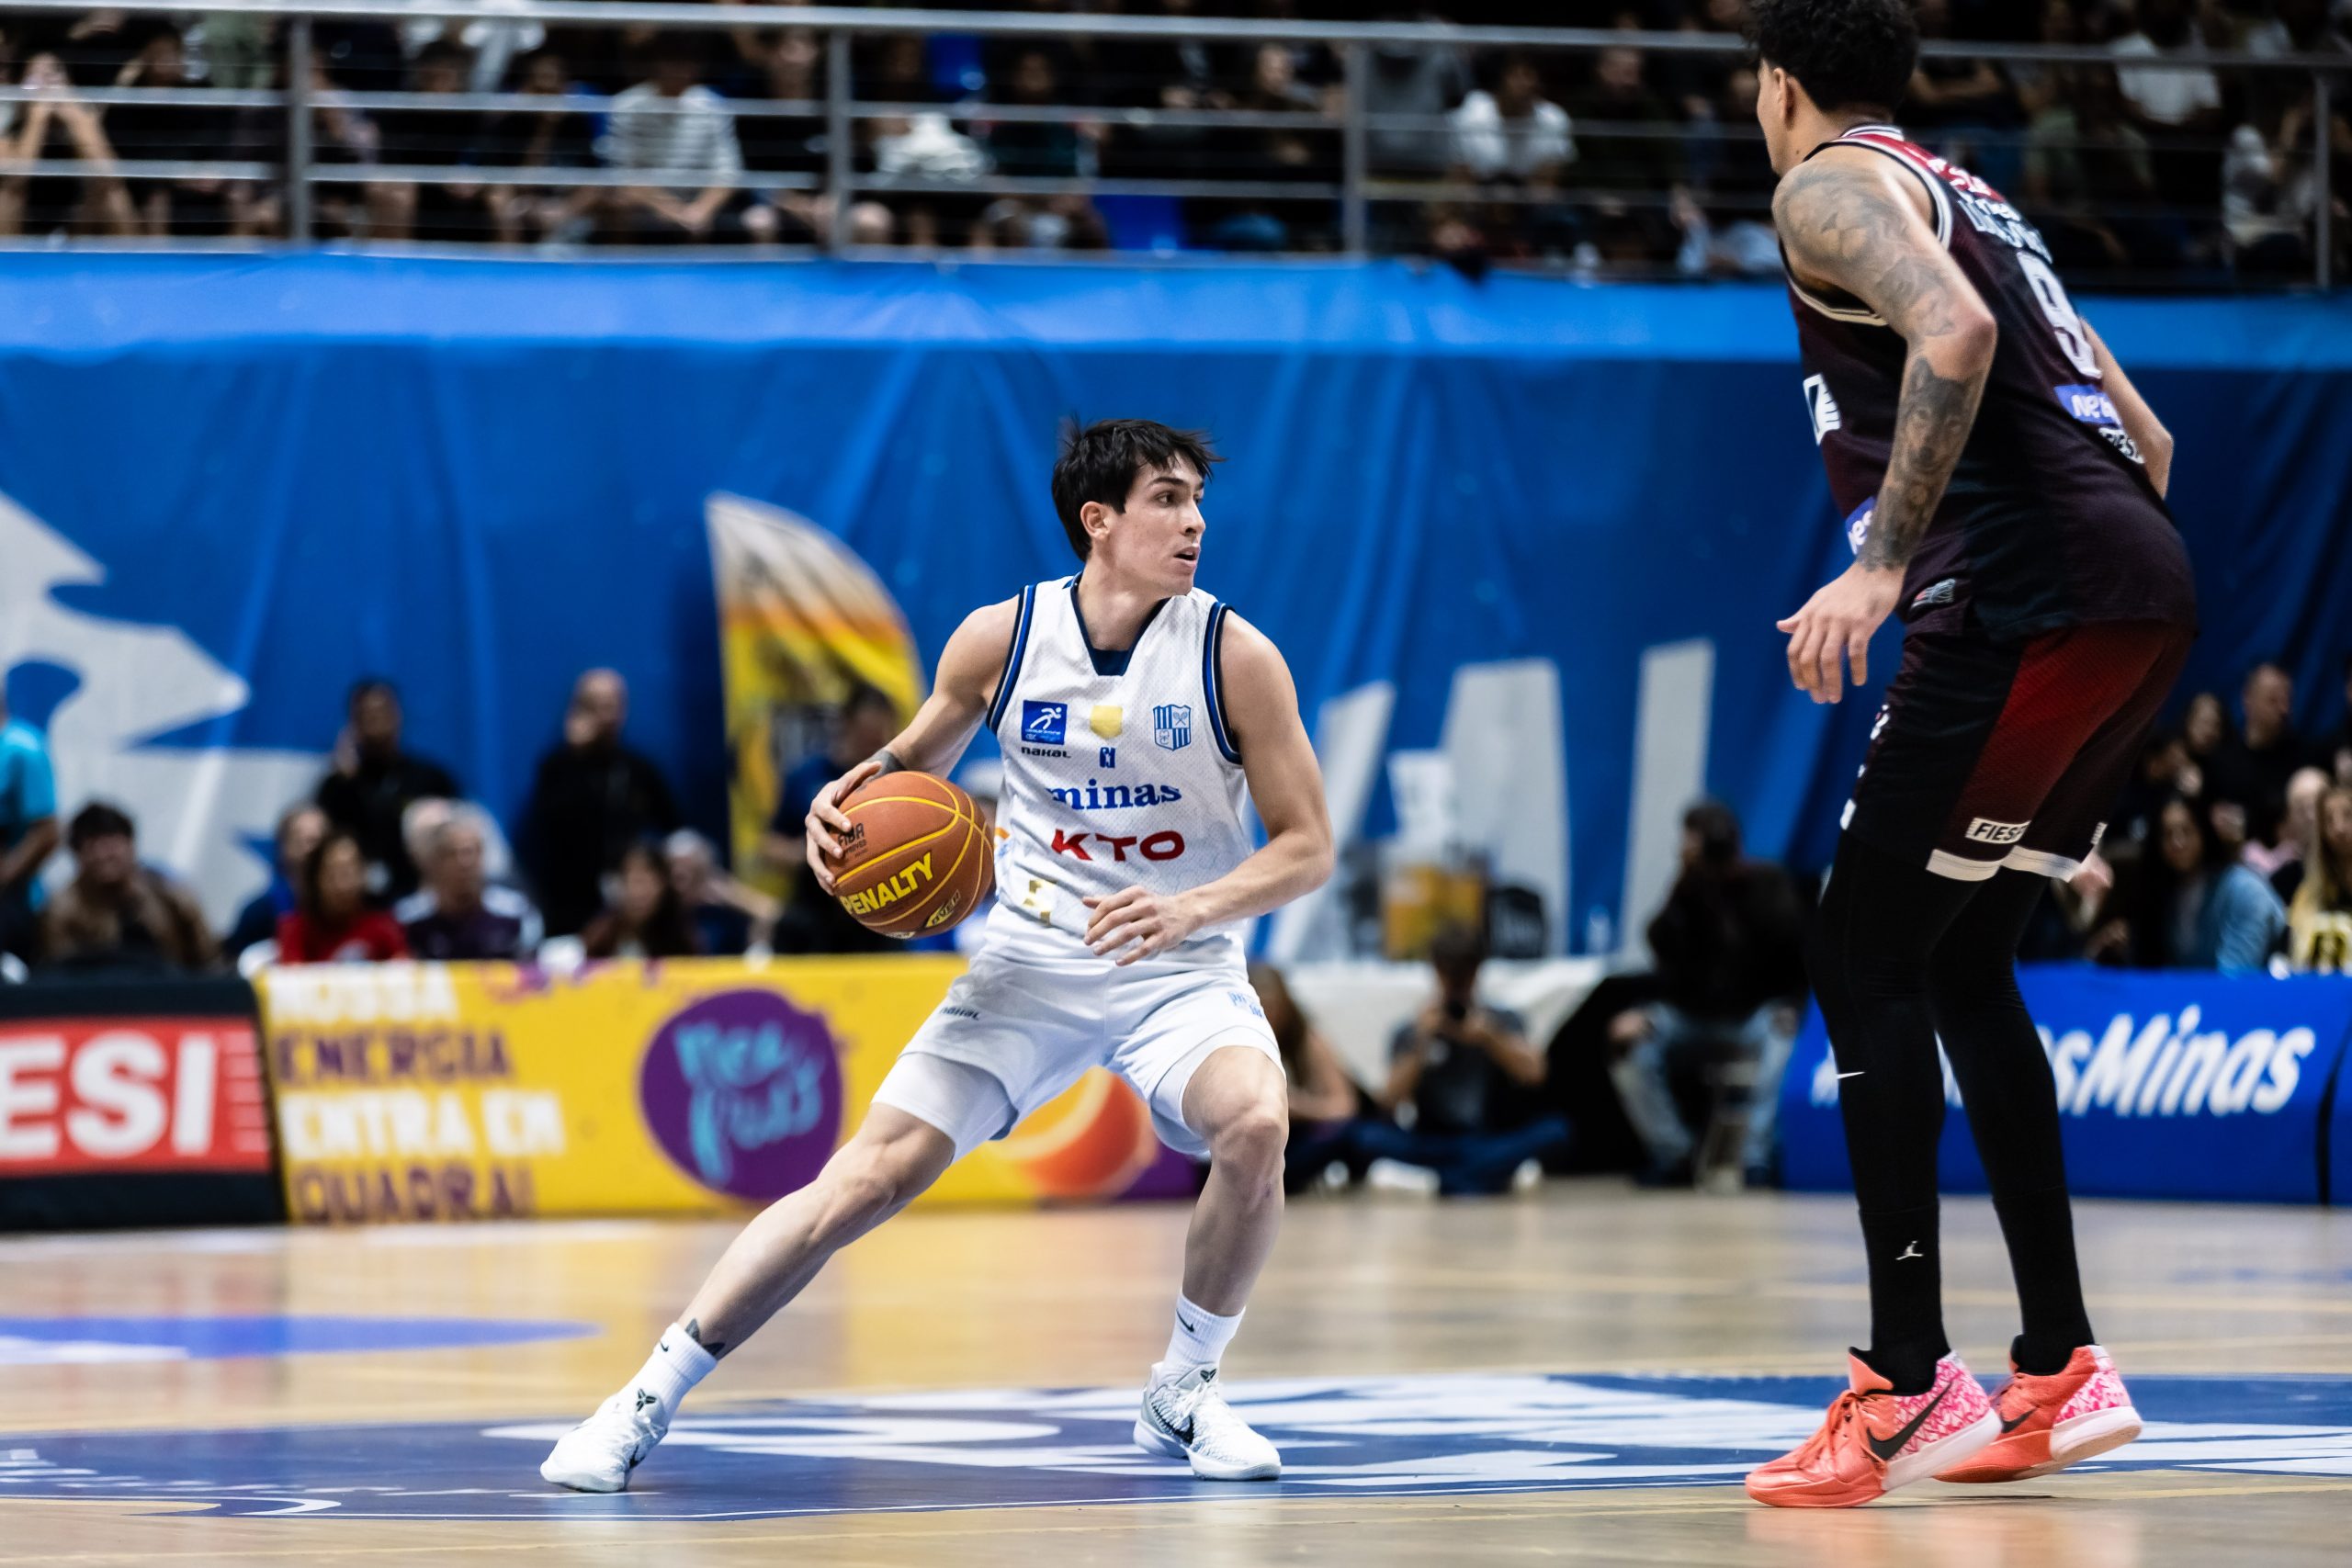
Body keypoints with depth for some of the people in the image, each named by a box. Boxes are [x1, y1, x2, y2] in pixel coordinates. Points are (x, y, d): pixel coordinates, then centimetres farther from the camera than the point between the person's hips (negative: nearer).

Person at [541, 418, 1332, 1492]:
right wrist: (854, 794, -8)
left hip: (1176, 969, -1)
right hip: (1029, 961, 1)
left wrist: (1189, 908, -23)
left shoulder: (1234, 655, -10)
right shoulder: (1002, 638, -5)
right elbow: (918, 759, 15)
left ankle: (1183, 1394, -8)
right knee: (865, 1178, -11)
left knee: (1254, 1126, -32)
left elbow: (1307, 847, -7)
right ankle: (649, 1399, 1)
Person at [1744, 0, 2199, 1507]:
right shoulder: (1965, 195, 29)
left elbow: (1955, 334, -20)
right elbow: (2147, 432, 27)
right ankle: (2061, 1374, 16)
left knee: (1868, 959, -4)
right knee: (1960, 960, 18)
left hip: (2030, 593, -9)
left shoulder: (1829, 185, 2)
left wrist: (1882, 564, -22)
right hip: (2145, 591, 9)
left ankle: (1909, 1382, -9)